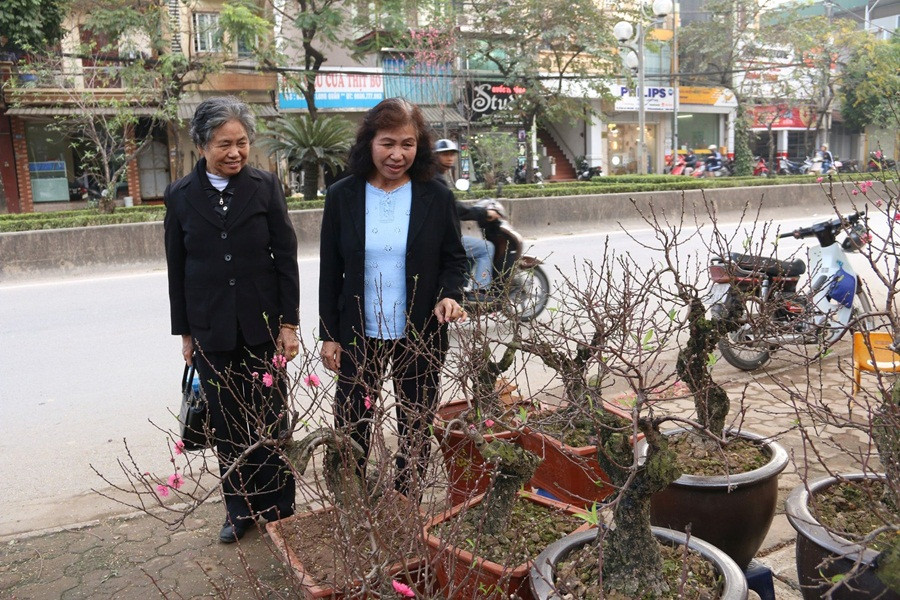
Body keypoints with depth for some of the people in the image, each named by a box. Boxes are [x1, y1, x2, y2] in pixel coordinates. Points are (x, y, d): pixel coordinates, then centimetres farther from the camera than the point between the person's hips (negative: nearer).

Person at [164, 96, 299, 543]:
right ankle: (239, 509, 27)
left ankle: (278, 507, 23)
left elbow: (286, 257, -2)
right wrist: (184, 332, 7)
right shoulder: (181, 196, 1)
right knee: (227, 425, 10)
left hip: (263, 325, -1)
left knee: (269, 421, 7)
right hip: (211, 331, 1)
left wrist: (289, 322, -5)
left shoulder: (265, 186, -2)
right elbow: (177, 268, 6)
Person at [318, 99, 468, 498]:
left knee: (415, 428, 13)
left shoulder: (436, 197, -4)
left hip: (421, 337, 0)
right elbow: (330, 272, 1)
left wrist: (449, 296, -17)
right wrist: (329, 335, 0)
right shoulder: (342, 196, -3)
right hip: (359, 335, 0)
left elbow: (454, 258, 4)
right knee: (351, 426, 11)